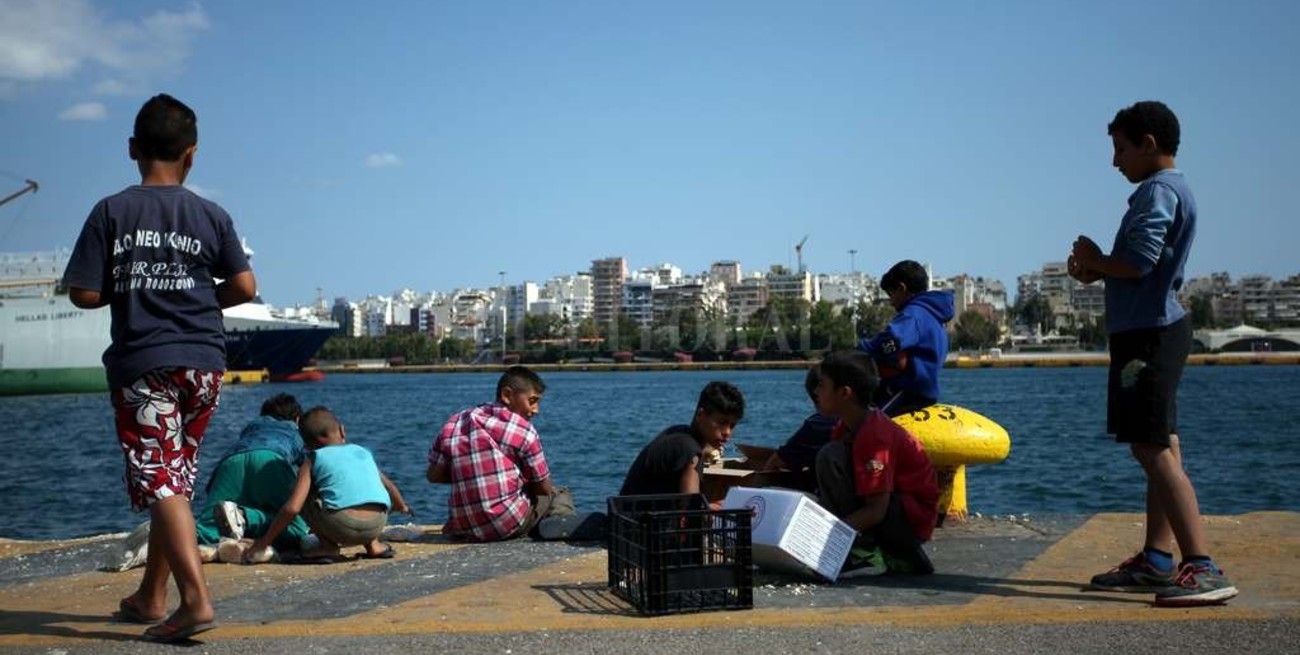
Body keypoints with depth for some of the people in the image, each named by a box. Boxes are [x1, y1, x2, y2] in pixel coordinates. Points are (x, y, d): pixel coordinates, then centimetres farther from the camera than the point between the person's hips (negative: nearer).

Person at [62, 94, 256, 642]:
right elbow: (244, 288, -1)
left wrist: (126, 289, 12)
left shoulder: (112, 212, -5)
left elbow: (84, 294, -7)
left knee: (159, 482, -6)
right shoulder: (212, 216, 2)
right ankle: (150, 597, 26)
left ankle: (197, 599, -21)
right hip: (204, 363, 4)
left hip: (142, 364, -3)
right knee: (175, 480, 14)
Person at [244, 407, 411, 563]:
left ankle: (329, 547, 8)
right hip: (377, 525, 5)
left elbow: (292, 508, 2)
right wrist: (401, 506, 65)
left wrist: (263, 543, 9)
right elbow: (387, 484, 43)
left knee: (303, 494, 18)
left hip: (341, 526, -5)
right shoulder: (364, 452, 27)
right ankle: (374, 545, 22)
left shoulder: (313, 460, 14)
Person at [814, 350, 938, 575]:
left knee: (831, 456, -20)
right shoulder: (847, 429, 7)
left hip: (912, 520, -9)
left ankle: (863, 552, -16)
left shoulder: (874, 436, -21)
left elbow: (876, 511, -25)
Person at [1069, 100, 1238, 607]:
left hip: (1148, 334, -11)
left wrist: (1094, 261, -6)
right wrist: (1096, 272, 7)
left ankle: (1203, 569, -16)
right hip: (1156, 330, 11)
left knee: (1153, 450, -13)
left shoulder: (1158, 191, -13)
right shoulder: (1171, 189, 19)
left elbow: (1138, 262, -24)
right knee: (1158, 449, 12)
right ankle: (1157, 560, 18)